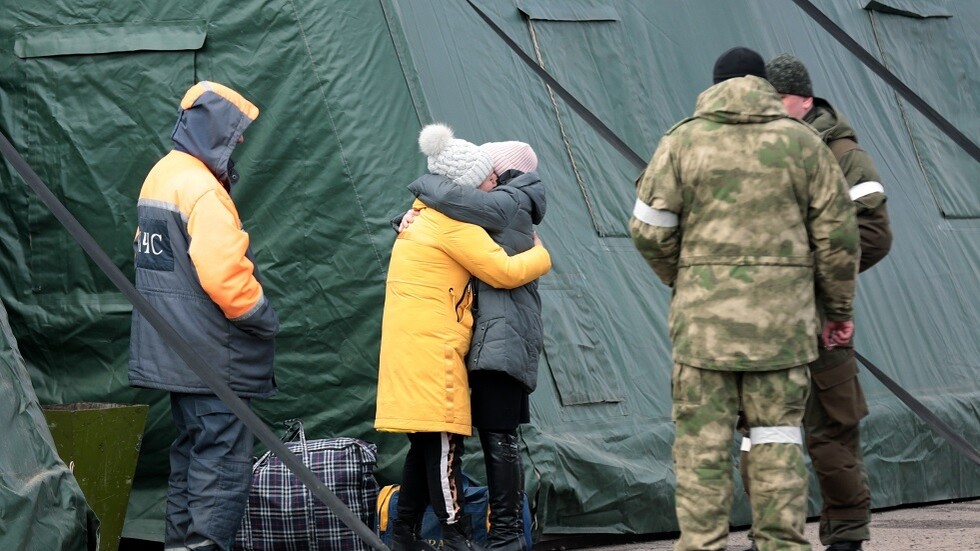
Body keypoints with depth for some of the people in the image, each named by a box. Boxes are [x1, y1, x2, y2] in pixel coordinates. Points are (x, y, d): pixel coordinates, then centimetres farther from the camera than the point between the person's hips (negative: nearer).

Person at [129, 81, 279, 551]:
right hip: (212, 358, -10)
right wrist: (265, 318, -9)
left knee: (191, 452, 17)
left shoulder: (159, 178, 13)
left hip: (171, 351, 10)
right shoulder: (204, 191, -18)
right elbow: (225, 277, -24)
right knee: (223, 463, -8)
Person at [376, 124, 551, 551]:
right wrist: (541, 254, 4)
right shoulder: (455, 225, -11)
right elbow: (505, 271, -14)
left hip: (408, 347, 10)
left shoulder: (424, 215, 19)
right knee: (444, 442, -9)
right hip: (432, 347, -10)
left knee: (425, 443, 12)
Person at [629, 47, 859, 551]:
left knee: (702, 443, 3)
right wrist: (840, 308, 13)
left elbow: (648, 228, 0)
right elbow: (837, 234, 4)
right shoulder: (802, 142, 5)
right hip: (782, 317, 1)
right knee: (777, 438, 7)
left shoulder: (683, 140, 3)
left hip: (704, 315, -1)